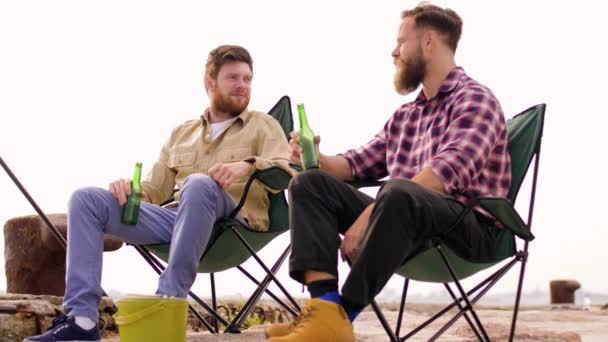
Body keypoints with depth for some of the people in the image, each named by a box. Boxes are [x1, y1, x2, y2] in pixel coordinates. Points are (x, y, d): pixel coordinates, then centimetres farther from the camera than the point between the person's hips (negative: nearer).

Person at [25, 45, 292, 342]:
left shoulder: (263, 125, 14)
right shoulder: (182, 133, 26)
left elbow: (287, 173, -4)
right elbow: (152, 191, 22)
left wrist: (249, 165, -24)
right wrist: (130, 189, -2)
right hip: (177, 219, 5)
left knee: (199, 184, -38)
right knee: (86, 199, -9)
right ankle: (82, 318, -21)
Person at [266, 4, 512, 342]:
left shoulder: (474, 99, -4)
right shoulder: (404, 116, 22)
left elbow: (447, 171, -21)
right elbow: (358, 162, 24)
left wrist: (370, 213, -27)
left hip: (468, 226, -7)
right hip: (406, 221, 8)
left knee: (399, 193, -39)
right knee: (310, 183, -7)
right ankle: (326, 311, -28)